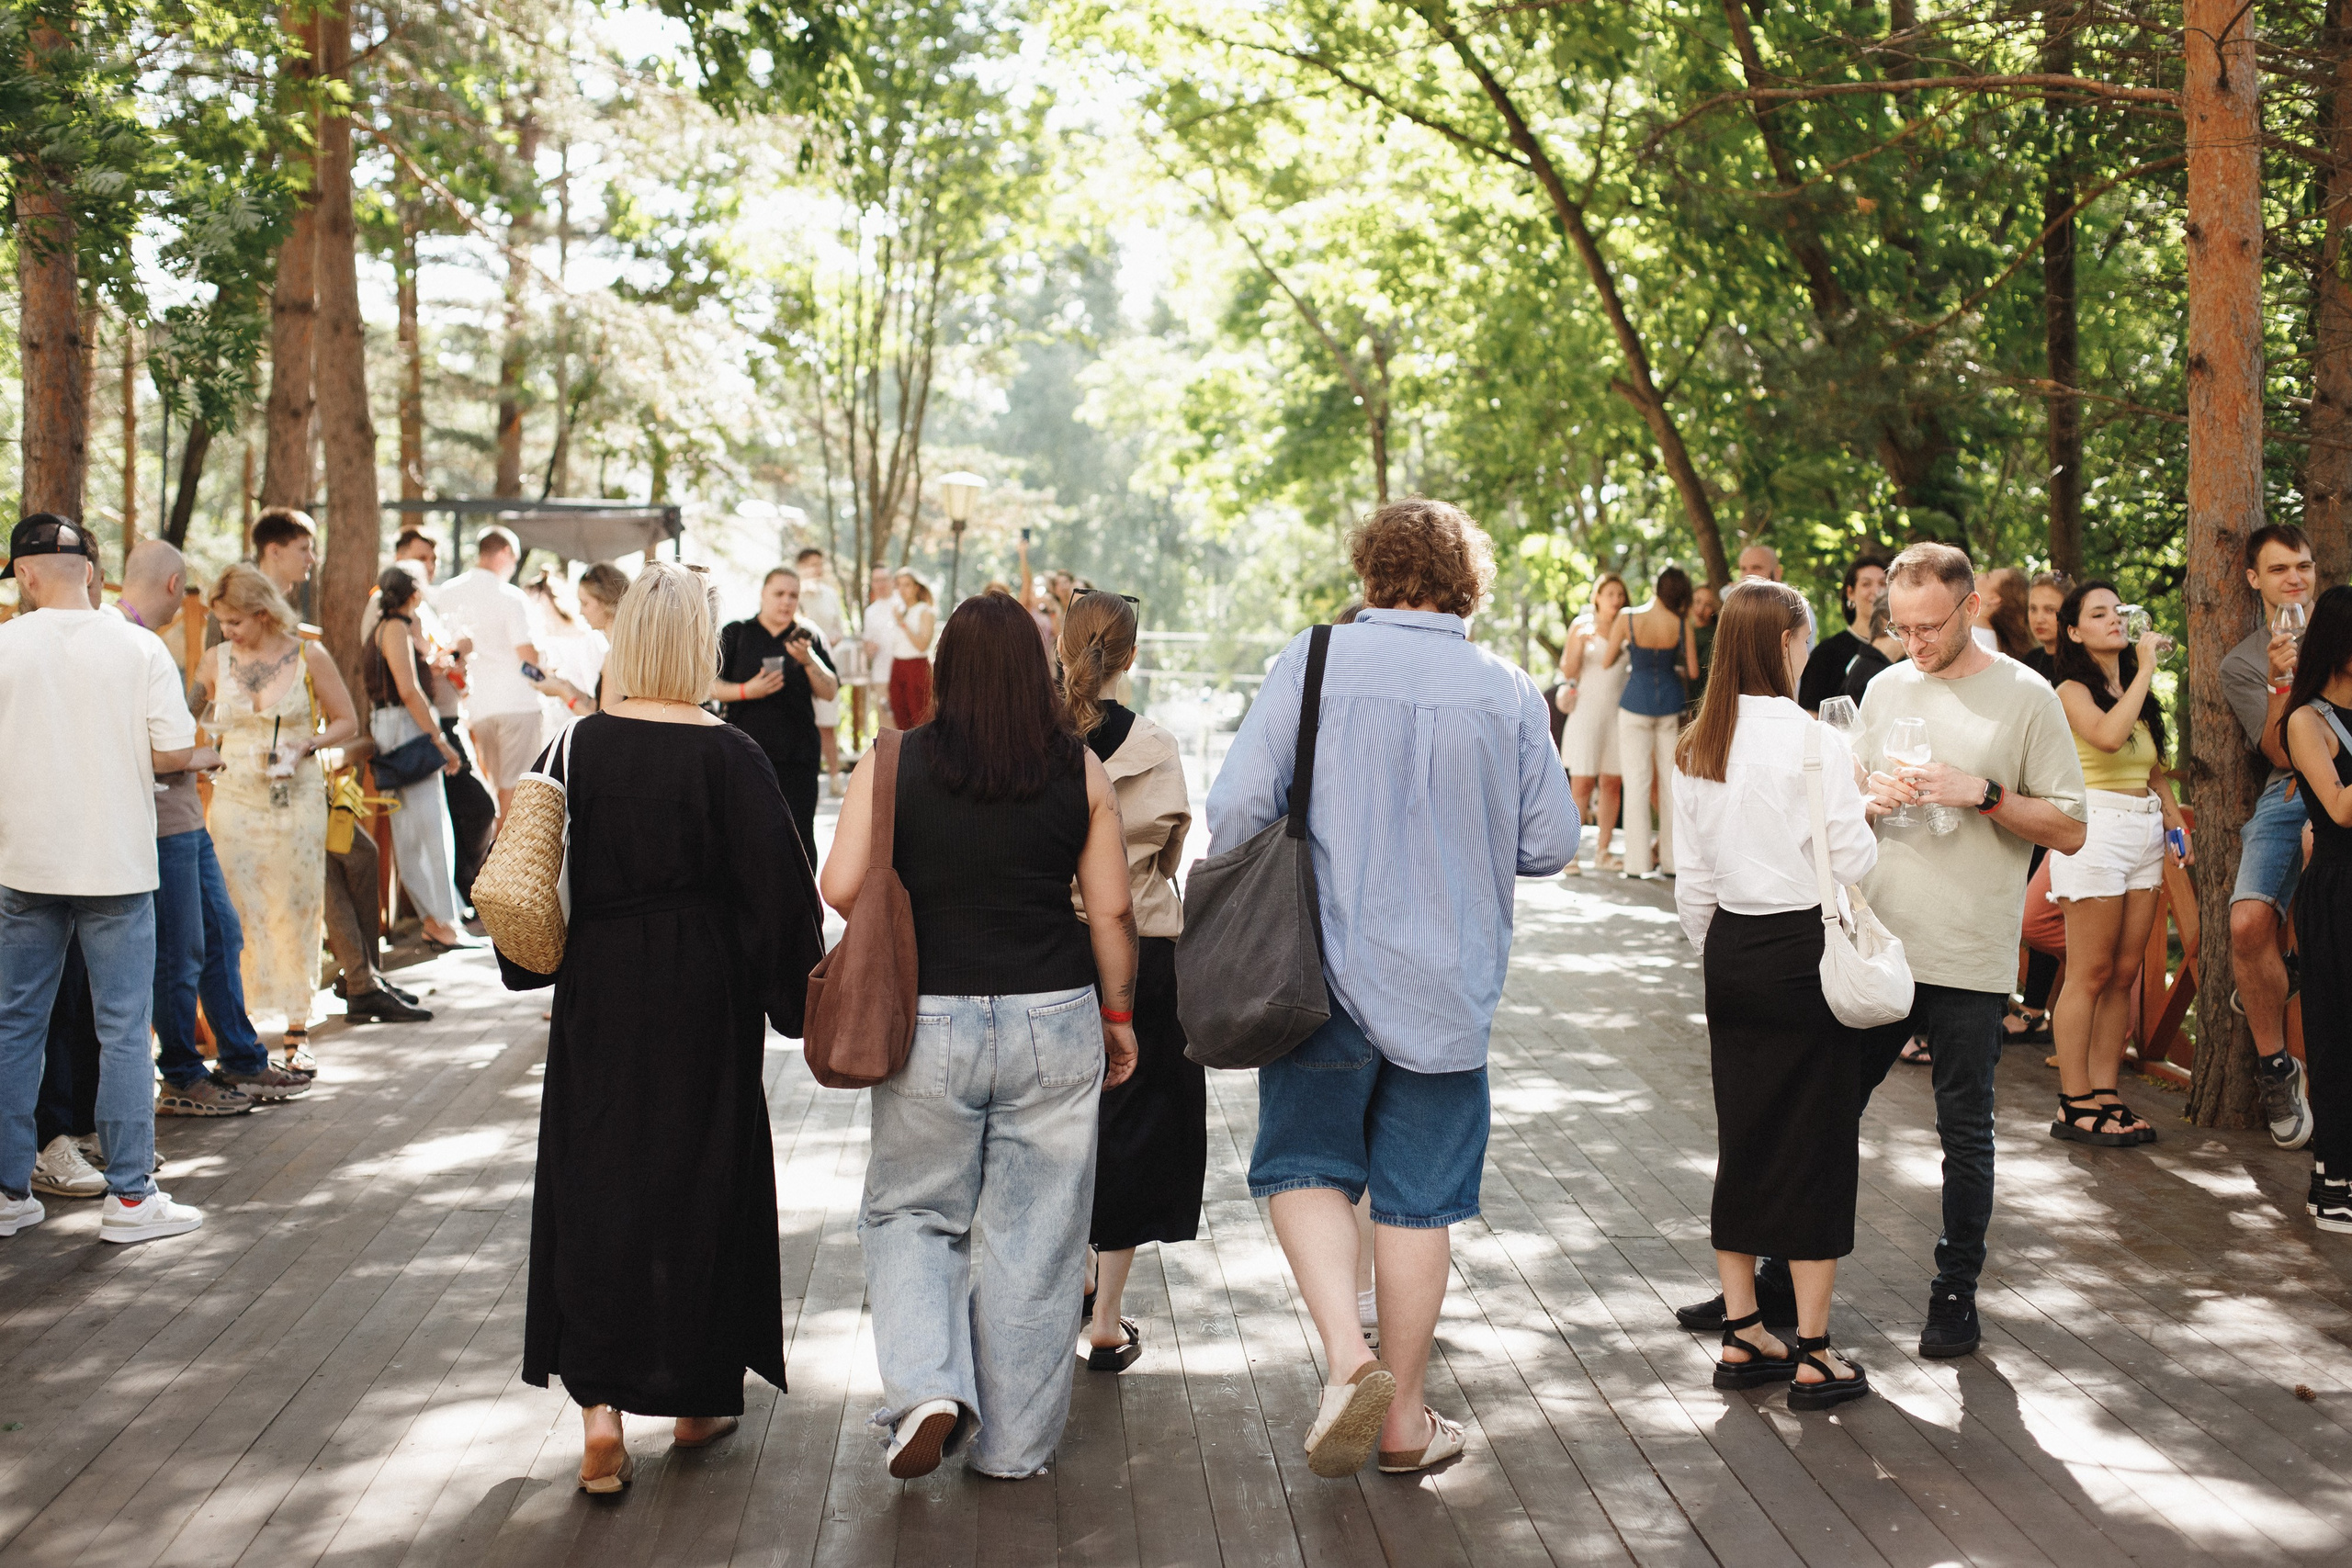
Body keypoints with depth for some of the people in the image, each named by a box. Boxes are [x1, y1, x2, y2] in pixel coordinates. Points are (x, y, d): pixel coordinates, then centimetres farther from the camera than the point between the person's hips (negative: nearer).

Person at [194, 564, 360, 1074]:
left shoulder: (309, 658, -2)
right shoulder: (217, 661, 5)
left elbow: (347, 721, 4)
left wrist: (307, 745, -12)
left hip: (297, 799, -2)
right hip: (235, 798, 2)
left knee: (295, 913, 3)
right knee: (234, 914, -2)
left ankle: (297, 1031, 12)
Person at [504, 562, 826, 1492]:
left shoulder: (575, 748, -3)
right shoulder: (728, 758, -13)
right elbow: (776, 887, -11)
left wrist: (544, 976, 20)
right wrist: (795, 998, 1)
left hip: (597, 998, 2)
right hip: (703, 1001, -2)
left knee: (593, 1186, 9)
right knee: (697, 1183, 12)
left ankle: (599, 1410, 0)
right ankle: (696, 1396, 24)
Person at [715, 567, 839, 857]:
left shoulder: (808, 638, 11)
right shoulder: (736, 634, 9)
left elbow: (830, 692, 3)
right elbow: (709, 685, 3)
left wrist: (808, 661, -13)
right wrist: (746, 691, -14)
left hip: (797, 754, 0)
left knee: (800, 835, -5)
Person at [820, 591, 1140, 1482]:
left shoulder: (891, 763, -4)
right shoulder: (1082, 772, -1)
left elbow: (842, 888, -8)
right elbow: (1111, 911, 0)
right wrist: (1118, 1016, 12)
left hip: (927, 1023, -1)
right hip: (1055, 1022, 1)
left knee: (911, 1211, 16)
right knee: (1031, 1238, 10)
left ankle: (926, 1389, -3)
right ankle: (1013, 1444, 18)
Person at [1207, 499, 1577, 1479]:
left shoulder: (1310, 665, -6)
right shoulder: (1509, 694, -1)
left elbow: (1233, 811, -9)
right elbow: (1551, 845, 3)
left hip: (1328, 973, -1)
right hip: (1451, 985, 2)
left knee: (1305, 1167, 12)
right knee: (1419, 1198, 10)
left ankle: (1348, 1354, -9)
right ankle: (1403, 1416, 18)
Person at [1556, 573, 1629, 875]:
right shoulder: (1581, 626, 1)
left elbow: (1638, 666, 16)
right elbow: (1568, 672, -3)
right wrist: (1579, 644, -19)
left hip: (1618, 711, 4)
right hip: (1587, 711, -4)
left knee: (1612, 783, 3)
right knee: (1582, 784, -9)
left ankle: (1602, 852, 11)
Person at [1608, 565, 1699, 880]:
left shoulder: (1628, 619, -12)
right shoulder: (1682, 624, -8)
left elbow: (1607, 661, -1)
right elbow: (1693, 671, -2)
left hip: (1636, 701, -2)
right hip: (1671, 703, 2)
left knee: (1637, 781, 3)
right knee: (1671, 781, 10)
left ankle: (1639, 862, 1)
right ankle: (1672, 859, 12)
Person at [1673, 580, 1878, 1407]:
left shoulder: (1695, 748, 4)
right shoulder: (1816, 742, -13)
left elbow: (1694, 879, 8)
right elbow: (1851, 861, -13)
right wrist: (1860, 804, 6)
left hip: (1731, 948, 6)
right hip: (1805, 951, -6)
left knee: (1742, 1137, 13)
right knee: (1817, 1144, 2)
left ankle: (1742, 1336, 20)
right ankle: (1813, 1356, 6)